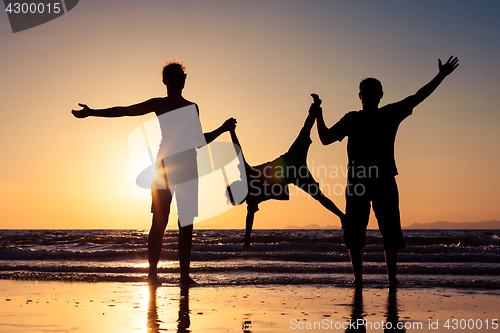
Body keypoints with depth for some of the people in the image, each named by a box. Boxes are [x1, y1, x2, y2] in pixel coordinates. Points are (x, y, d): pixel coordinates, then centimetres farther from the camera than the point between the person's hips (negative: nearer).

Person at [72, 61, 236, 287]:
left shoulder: (192, 107, 17)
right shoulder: (158, 104, 6)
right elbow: (124, 111, 3)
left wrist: (222, 129, 18)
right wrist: (91, 113, -1)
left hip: (187, 166, 4)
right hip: (165, 166, -4)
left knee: (187, 224, 1)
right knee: (159, 222, -6)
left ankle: (185, 275, 3)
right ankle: (152, 274, -2)